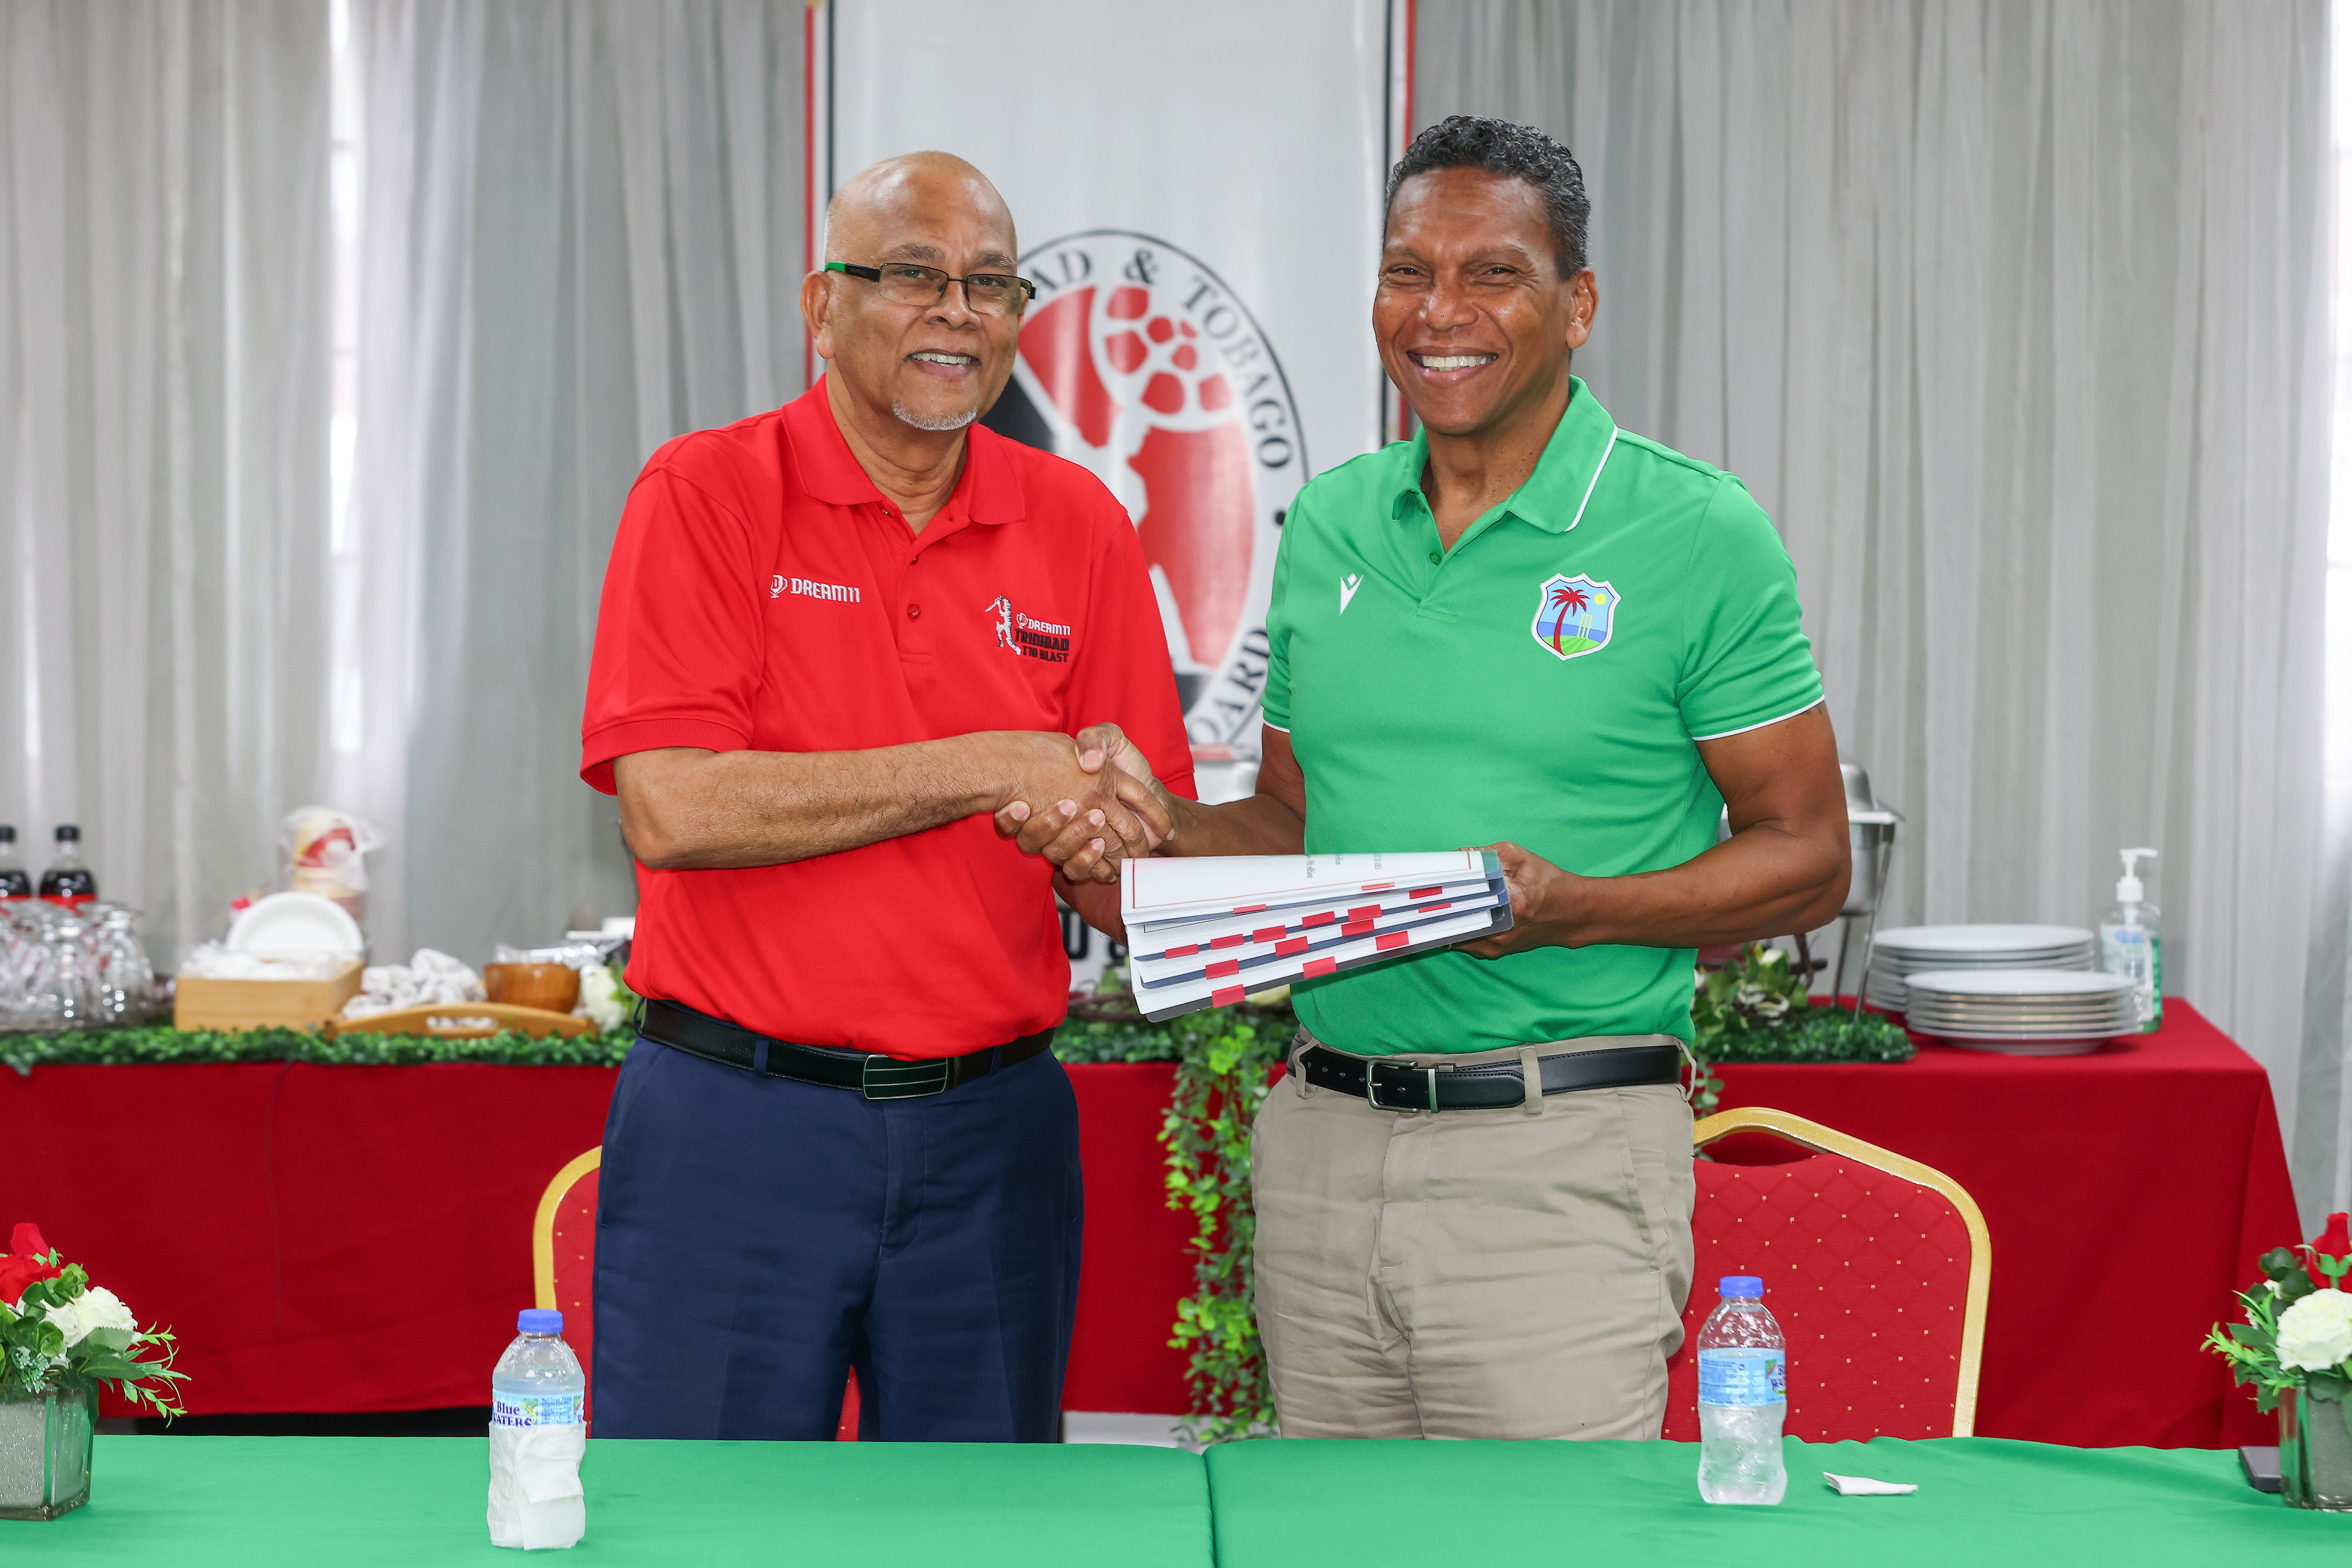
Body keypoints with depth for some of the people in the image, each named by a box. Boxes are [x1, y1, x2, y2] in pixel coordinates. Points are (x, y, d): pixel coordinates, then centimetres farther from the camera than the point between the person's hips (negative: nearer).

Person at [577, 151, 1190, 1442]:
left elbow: (1150, 873, 8)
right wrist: (989, 769, -16)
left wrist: (1101, 853, -17)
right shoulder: (706, 495, -3)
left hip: (989, 1137, 3)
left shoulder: (1077, 526, 7)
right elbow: (672, 806, -16)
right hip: (739, 1126, -3)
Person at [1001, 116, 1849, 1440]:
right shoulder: (1327, 527, 11)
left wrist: (1571, 909, -19)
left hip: (1559, 1156, -5)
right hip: (1324, 1135, 5)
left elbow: (1807, 857, -3)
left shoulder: (1700, 536, -5)